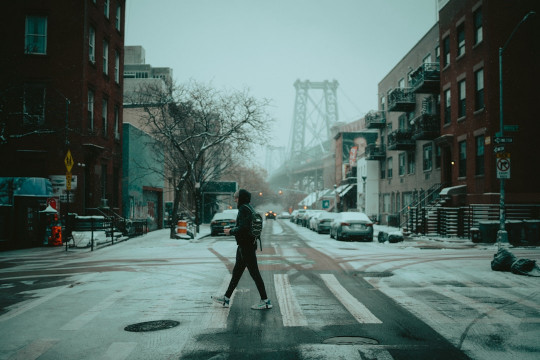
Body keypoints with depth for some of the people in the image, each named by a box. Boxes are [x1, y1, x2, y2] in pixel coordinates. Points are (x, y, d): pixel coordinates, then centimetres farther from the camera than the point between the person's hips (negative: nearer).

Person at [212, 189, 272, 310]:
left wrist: (231, 231, -9)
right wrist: (234, 229, 14)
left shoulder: (244, 209, -16)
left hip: (246, 246, -11)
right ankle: (226, 298, 23)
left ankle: (265, 301, 1)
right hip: (244, 245, 11)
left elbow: (243, 228, -24)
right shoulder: (249, 208, 15)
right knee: (236, 272, 14)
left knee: (254, 273, -5)